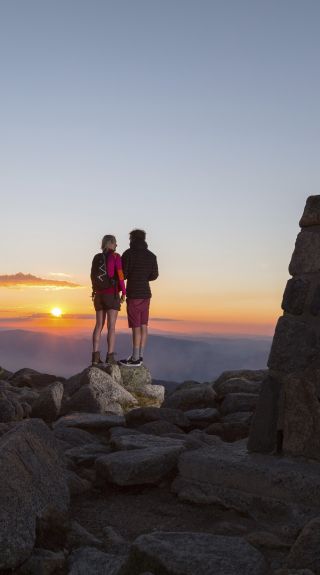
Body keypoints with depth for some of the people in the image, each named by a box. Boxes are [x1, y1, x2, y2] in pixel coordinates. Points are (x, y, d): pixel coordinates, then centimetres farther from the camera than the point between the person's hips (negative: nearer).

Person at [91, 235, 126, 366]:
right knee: (111, 326, -4)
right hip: (112, 295, -5)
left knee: (99, 325, 7)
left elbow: (93, 277, 12)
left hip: (99, 295, 5)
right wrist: (124, 293, -4)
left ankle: (95, 357, 1)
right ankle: (110, 358, -7)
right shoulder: (115, 257, -7)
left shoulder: (96, 258, 9)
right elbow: (120, 276, -12)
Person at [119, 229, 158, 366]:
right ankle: (139, 356, 12)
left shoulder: (128, 253, -9)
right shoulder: (151, 256, 7)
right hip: (146, 293, 6)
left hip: (134, 294, -6)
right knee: (143, 326, 8)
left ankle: (135, 358, -5)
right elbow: (154, 275, 10)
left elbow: (123, 274, -9)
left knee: (136, 327, -6)